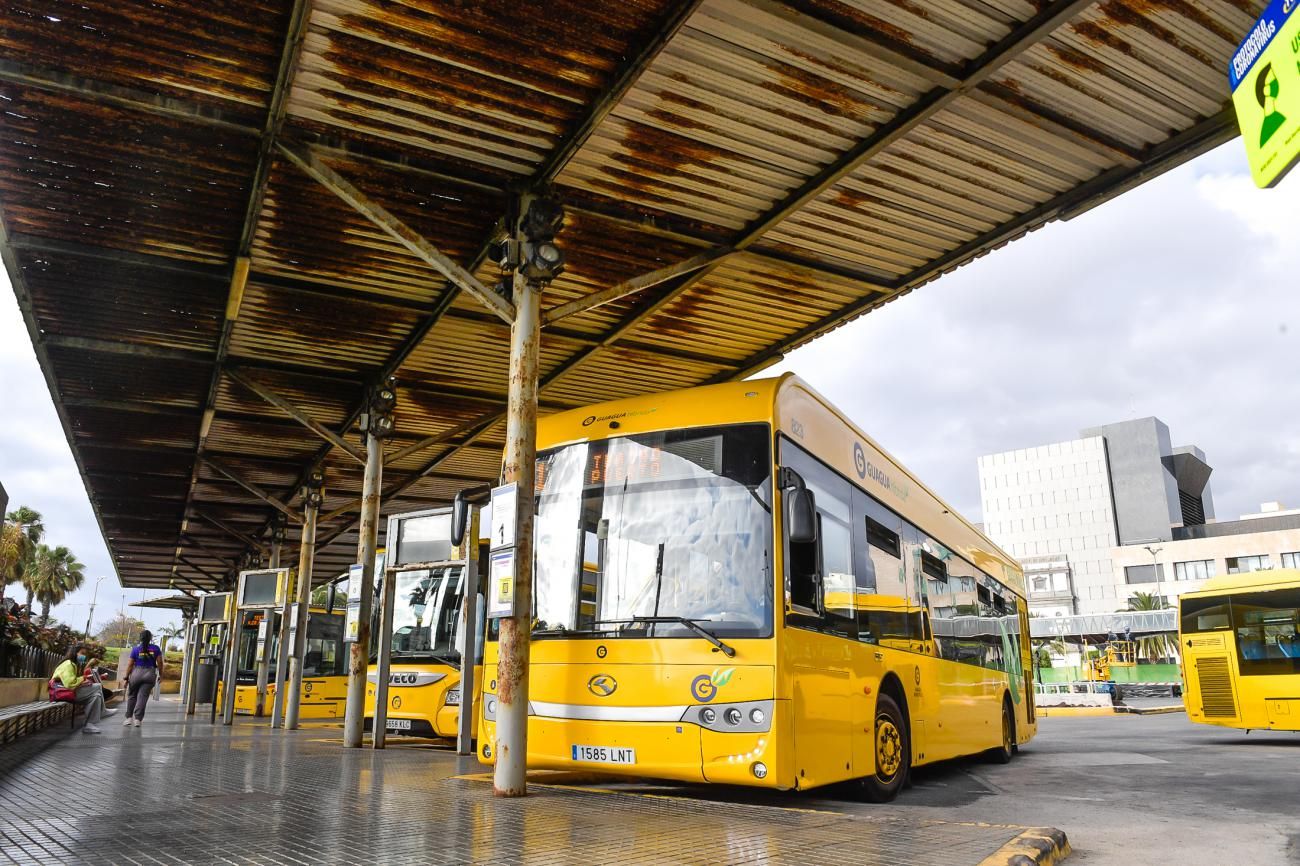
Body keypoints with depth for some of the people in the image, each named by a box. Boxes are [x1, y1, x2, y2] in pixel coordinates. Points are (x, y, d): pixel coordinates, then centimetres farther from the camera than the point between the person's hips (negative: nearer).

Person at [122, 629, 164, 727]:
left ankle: (129, 717, 15)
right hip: (150, 674, 0)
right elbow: (160, 662, -1)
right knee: (143, 697, 1)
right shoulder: (155, 648, 2)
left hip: (136, 673, 0)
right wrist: (160, 674, 8)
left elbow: (130, 664, 0)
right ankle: (137, 719, -4)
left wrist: (126, 677, 5)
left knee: (132, 696, 15)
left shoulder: (136, 649, 0)